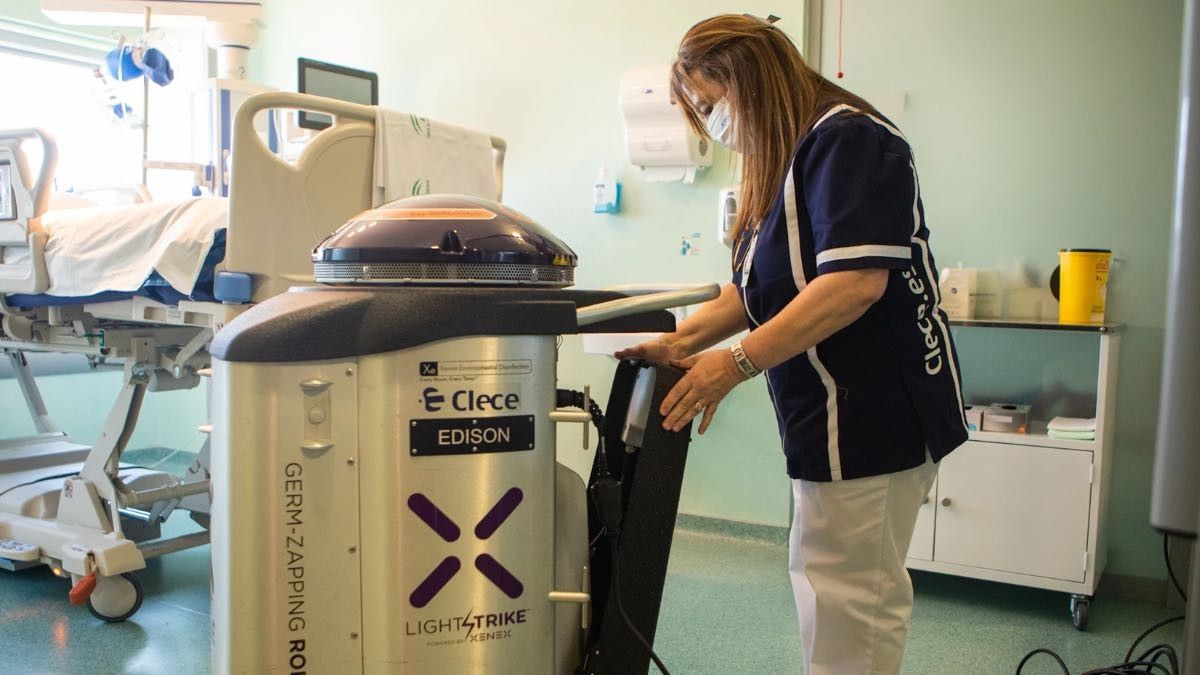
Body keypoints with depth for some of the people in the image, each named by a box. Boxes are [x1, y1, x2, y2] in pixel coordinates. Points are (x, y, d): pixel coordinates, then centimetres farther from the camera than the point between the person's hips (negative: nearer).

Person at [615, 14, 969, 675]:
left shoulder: (847, 140, -14)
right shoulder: (787, 161, 16)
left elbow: (856, 281, -25)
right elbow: (755, 290, 18)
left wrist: (738, 362, -24)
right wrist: (680, 340, 5)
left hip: (871, 414, -9)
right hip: (842, 415, 9)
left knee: (845, 594, 0)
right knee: (865, 590, 17)